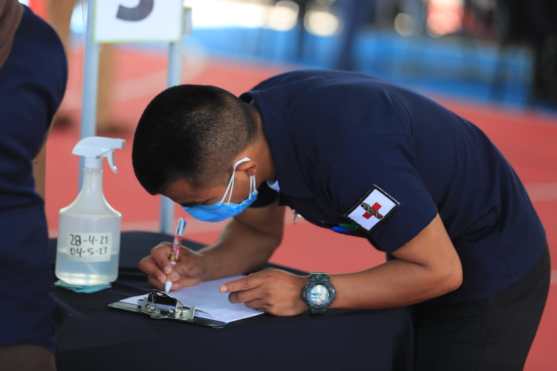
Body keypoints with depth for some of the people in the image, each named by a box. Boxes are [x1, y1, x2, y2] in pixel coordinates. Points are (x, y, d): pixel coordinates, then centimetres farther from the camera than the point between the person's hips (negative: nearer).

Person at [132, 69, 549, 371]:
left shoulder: (345, 151, -38)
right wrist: (201, 266, -13)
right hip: (421, 253, 8)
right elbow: (259, 230, 6)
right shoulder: (245, 123, -13)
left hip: (493, 268, -8)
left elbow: (439, 271, -28)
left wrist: (310, 293, -29)